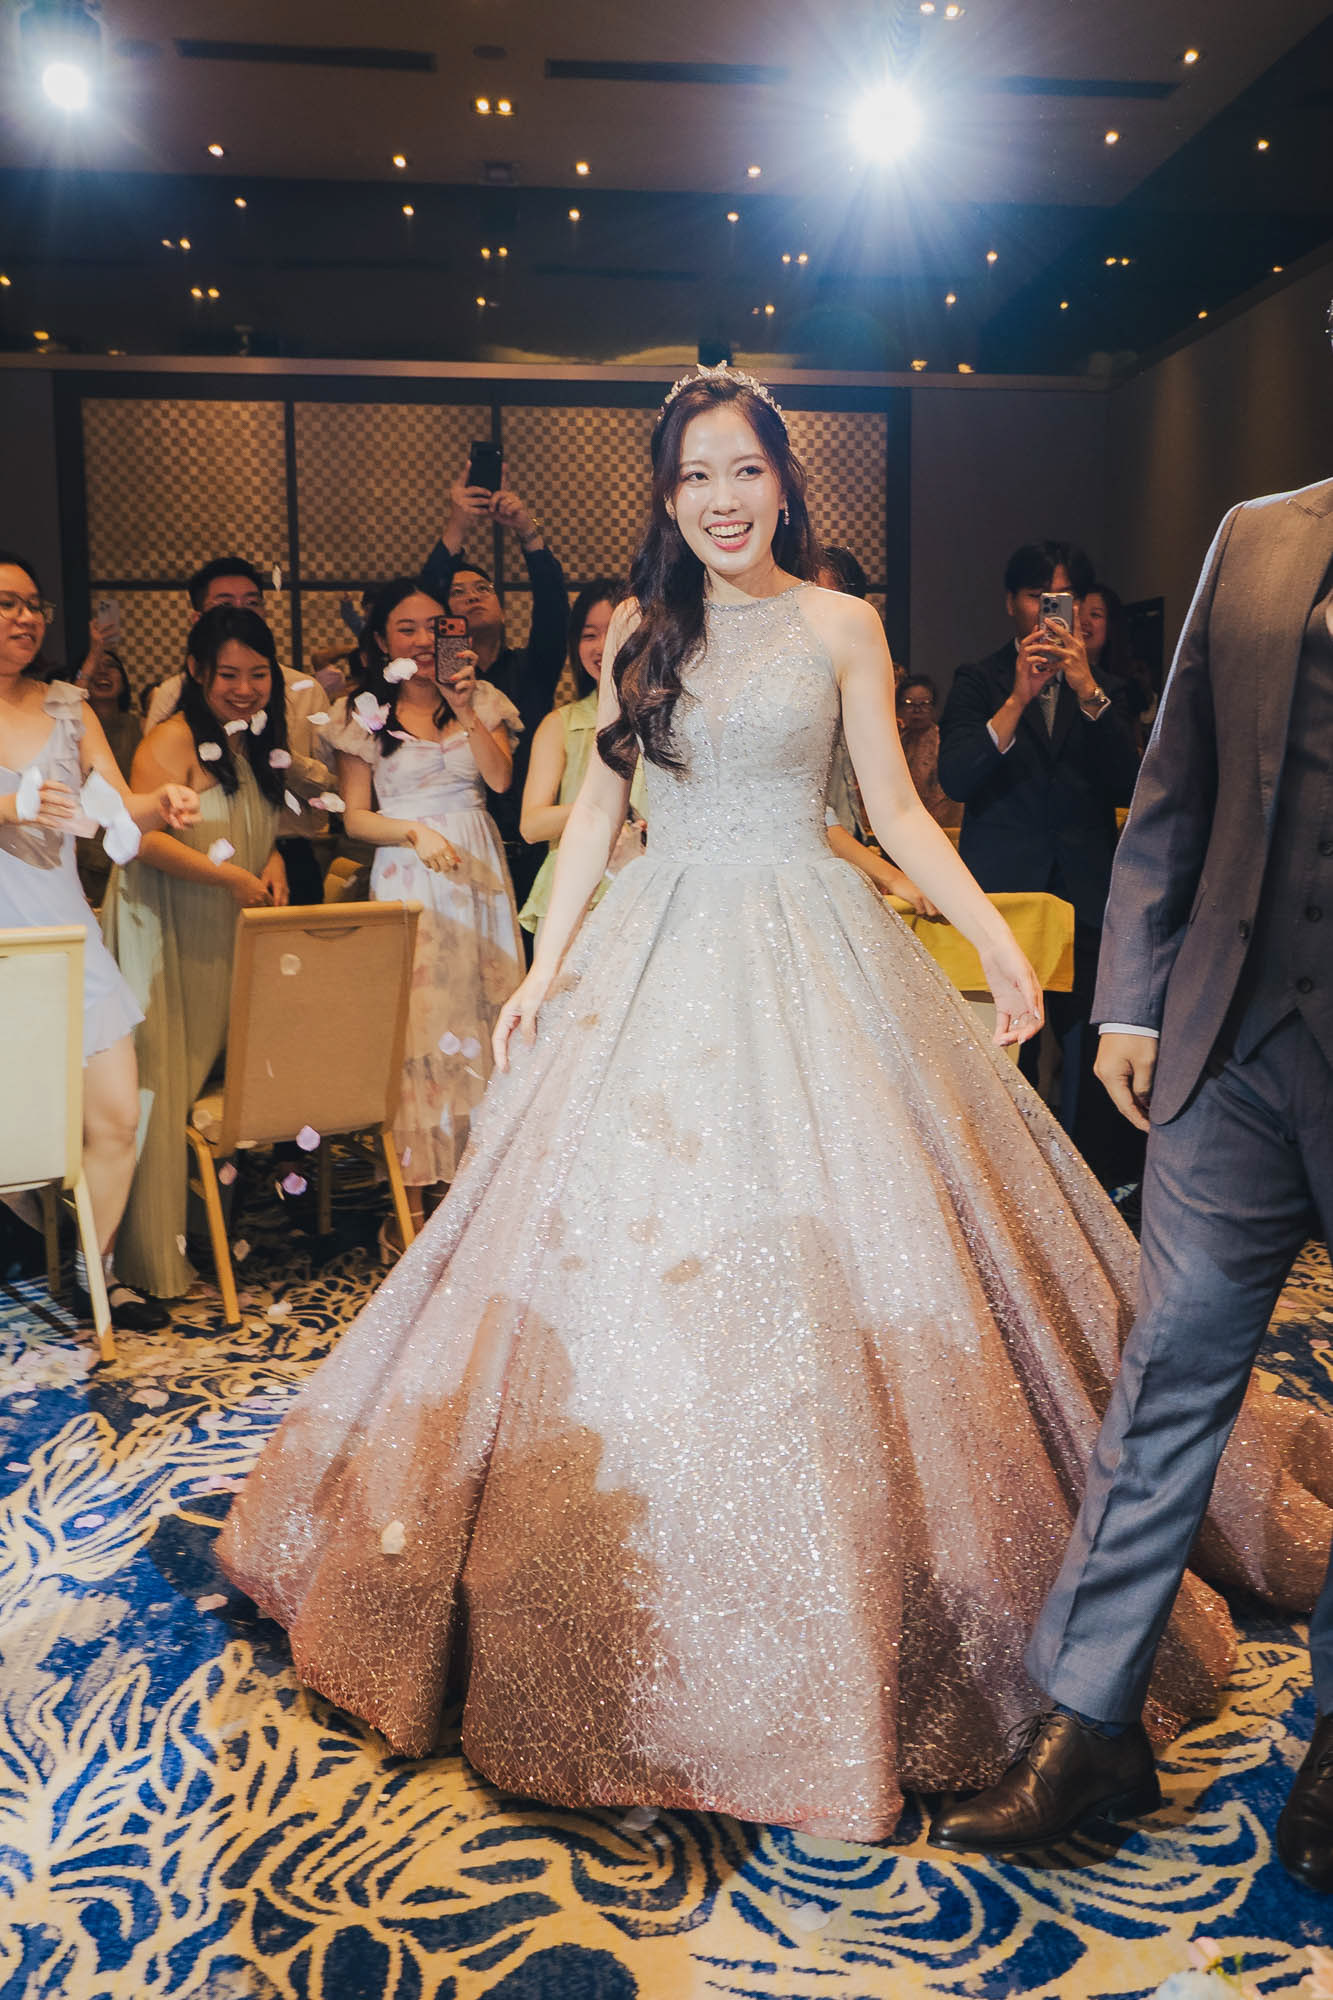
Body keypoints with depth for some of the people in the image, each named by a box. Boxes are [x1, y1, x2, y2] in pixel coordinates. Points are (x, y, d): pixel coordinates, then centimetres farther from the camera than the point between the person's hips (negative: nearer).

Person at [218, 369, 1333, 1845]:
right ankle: (655, 1593, 23)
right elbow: (598, 807, 10)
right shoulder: (636, 630, 10)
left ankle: (829, 1614, 17)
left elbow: (894, 806, 2)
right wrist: (545, 969, 2)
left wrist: (990, 932, -11)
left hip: (808, 949, -2)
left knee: (820, 1242, -3)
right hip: (658, 951, 3)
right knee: (619, 1234, 3)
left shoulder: (840, 625, 3)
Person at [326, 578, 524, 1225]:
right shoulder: (363, 714, 4)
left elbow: (500, 779, -5)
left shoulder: (482, 698, 10)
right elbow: (355, 817, 0)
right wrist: (416, 831, -16)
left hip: (478, 871, 2)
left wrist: (464, 708, -11)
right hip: (406, 879, -2)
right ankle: (411, 1194, 2)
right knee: (413, 1024, -4)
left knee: (479, 1014, 2)